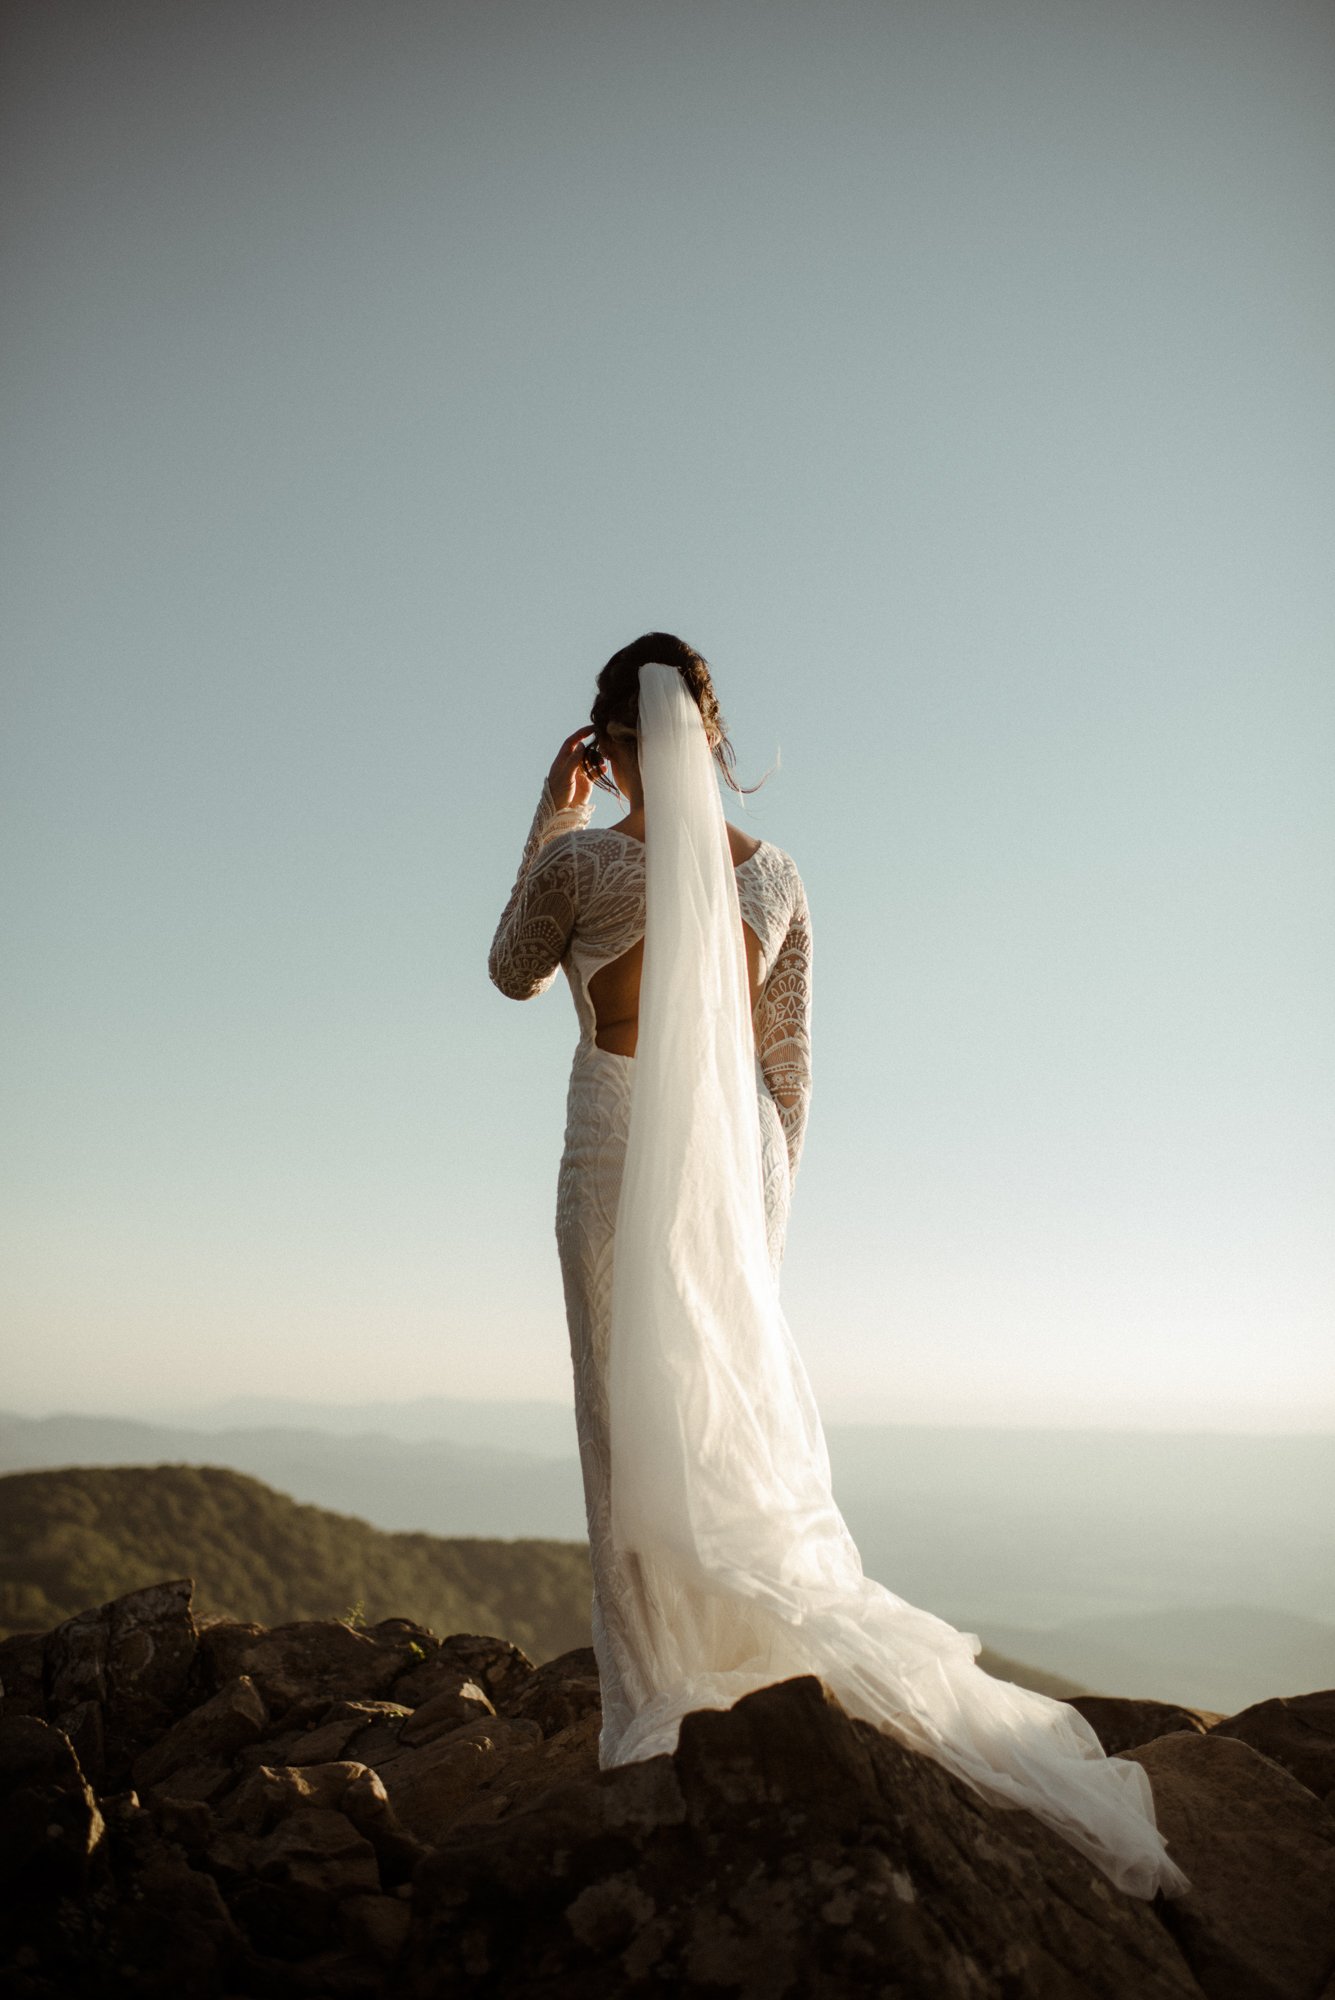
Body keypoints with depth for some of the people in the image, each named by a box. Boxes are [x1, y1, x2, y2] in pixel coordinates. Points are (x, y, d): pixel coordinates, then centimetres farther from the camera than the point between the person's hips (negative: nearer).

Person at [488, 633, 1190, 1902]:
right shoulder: (772, 875, 3)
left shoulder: (579, 860, -9)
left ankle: (657, 1714, 12)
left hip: (620, 1149, -4)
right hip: (733, 1152, 4)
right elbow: (788, 1068, 8)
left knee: (639, 1427, 4)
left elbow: (513, 975, 11)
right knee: (738, 1420, 14)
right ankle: (750, 1672, 20)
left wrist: (551, 818, 12)